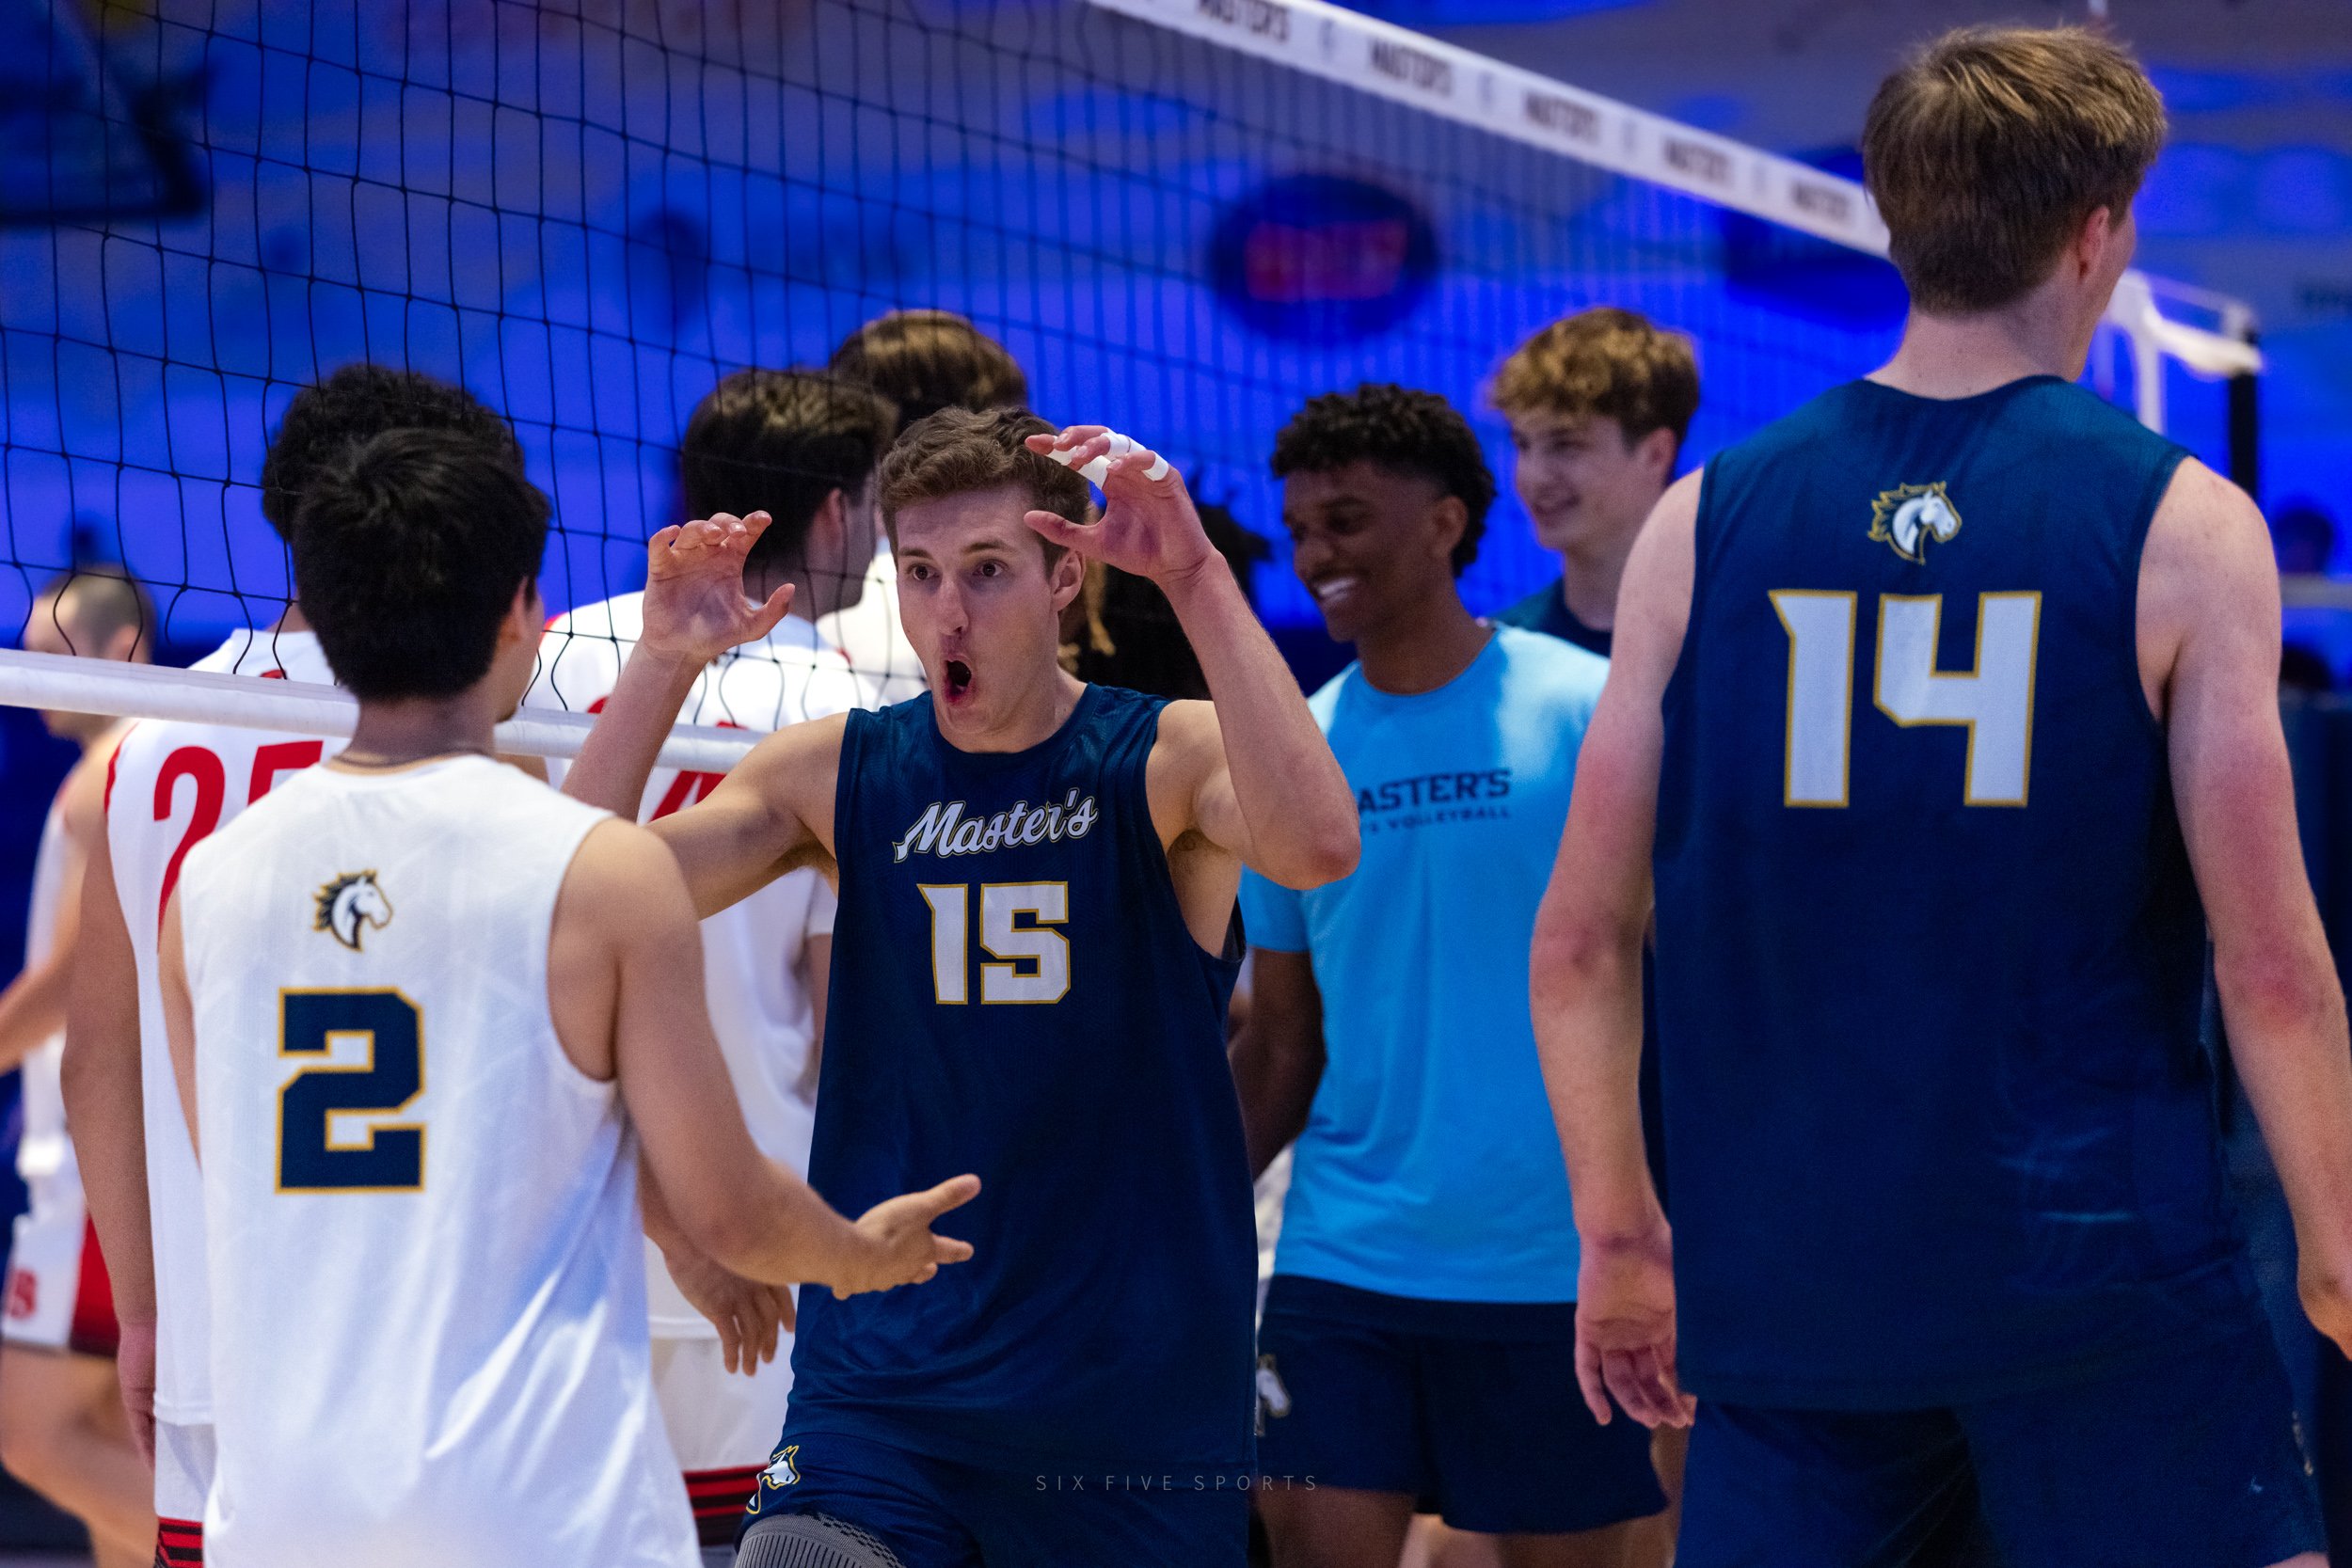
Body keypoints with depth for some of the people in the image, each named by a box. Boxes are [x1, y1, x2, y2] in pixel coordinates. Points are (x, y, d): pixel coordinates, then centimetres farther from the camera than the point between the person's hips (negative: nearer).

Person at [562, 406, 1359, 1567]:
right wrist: (664, 663, -17)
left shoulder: (1165, 761, -3)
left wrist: (1198, 578, -30)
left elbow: (1316, 845, -26)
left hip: (1133, 1398, -1)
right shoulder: (837, 774, 4)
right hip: (877, 1377, 1)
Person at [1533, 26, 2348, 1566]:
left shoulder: (1707, 520, 4)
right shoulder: (2180, 528, -5)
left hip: (1787, 1269, 3)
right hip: (2098, 1268, -3)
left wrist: (1620, 1237, 16)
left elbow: (1581, 942, 5)